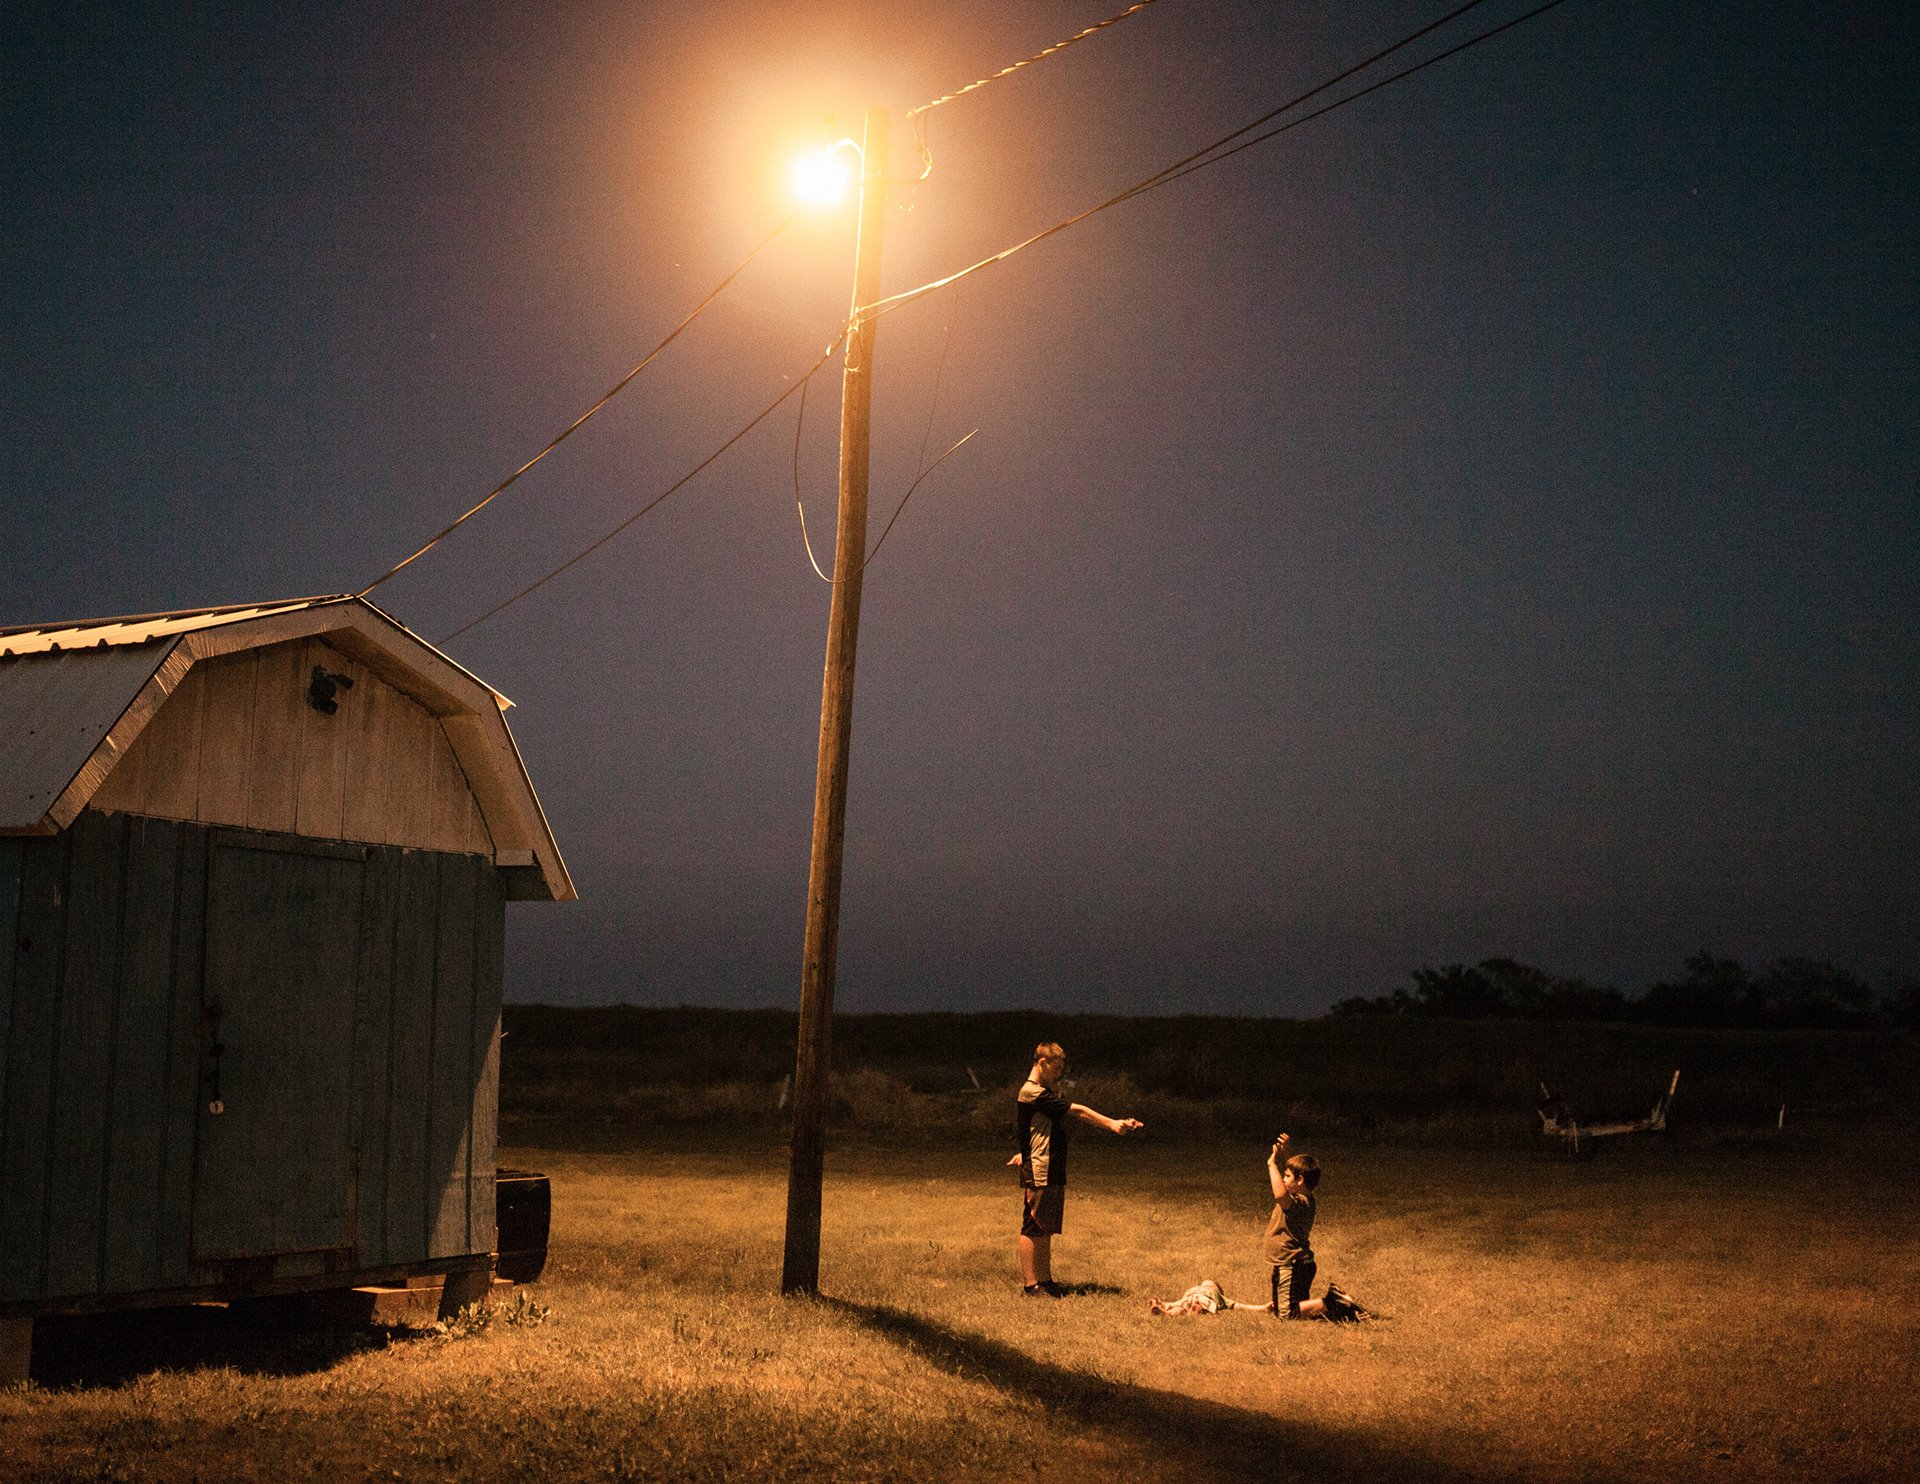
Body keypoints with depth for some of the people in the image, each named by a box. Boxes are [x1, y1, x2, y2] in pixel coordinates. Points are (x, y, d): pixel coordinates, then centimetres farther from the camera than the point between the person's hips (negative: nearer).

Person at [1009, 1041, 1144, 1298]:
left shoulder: (1045, 1093, 18)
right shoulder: (1031, 1093, -16)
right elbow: (1076, 1111, -18)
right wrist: (1111, 1123, -18)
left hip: (1052, 1173, 10)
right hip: (1037, 1174, -10)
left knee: (1046, 1230, 13)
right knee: (1032, 1229, -4)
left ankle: (1045, 1281, 19)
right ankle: (1031, 1285, -1)